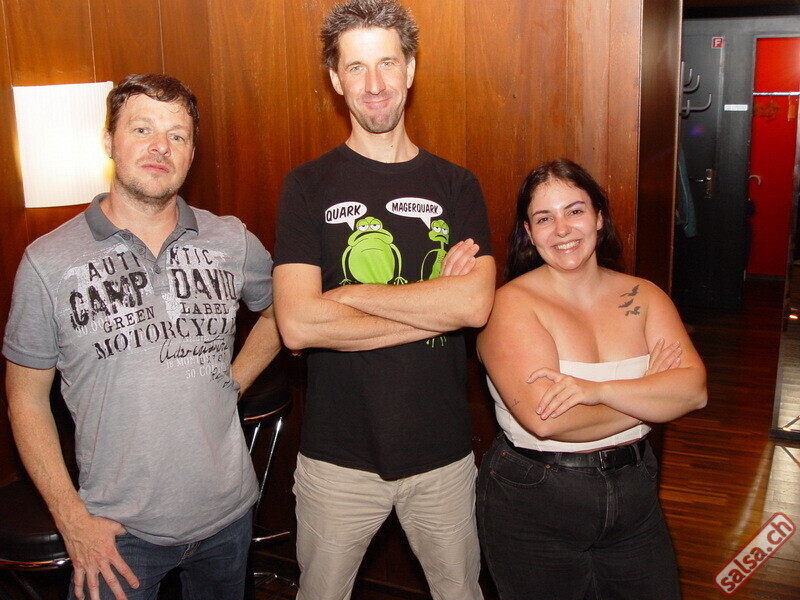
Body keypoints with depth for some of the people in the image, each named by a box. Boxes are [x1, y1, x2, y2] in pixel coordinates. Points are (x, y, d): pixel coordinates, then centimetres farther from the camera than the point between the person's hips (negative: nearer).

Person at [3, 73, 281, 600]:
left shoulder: (233, 242, -3)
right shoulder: (49, 263, -9)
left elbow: (282, 309, 16)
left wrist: (233, 382, 2)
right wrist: (71, 519, -8)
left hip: (227, 511, 3)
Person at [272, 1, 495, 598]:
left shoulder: (456, 185, 0)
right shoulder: (309, 186, -5)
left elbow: (476, 304, -16)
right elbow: (298, 323, -19)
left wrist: (353, 295, -18)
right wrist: (437, 308, -16)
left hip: (443, 453, 2)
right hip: (338, 457, -1)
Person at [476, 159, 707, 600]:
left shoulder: (643, 296, 0)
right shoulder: (511, 303, -15)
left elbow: (694, 390, -11)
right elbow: (544, 419, -26)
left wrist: (595, 389, -26)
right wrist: (649, 392, -14)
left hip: (634, 498, 4)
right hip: (532, 508, -4)